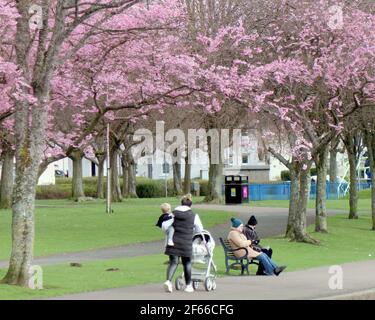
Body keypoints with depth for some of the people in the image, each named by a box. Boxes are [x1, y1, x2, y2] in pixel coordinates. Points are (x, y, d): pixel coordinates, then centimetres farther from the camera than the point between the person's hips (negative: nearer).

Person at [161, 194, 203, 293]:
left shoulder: (174, 214, 2)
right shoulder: (194, 216, 0)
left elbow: (164, 226, 0)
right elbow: (199, 230, 10)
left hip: (174, 242, 1)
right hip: (186, 243, -1)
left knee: (173, 262, 3)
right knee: (187, 263, 11)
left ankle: (168, 280, -20)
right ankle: (188, 285, 20)